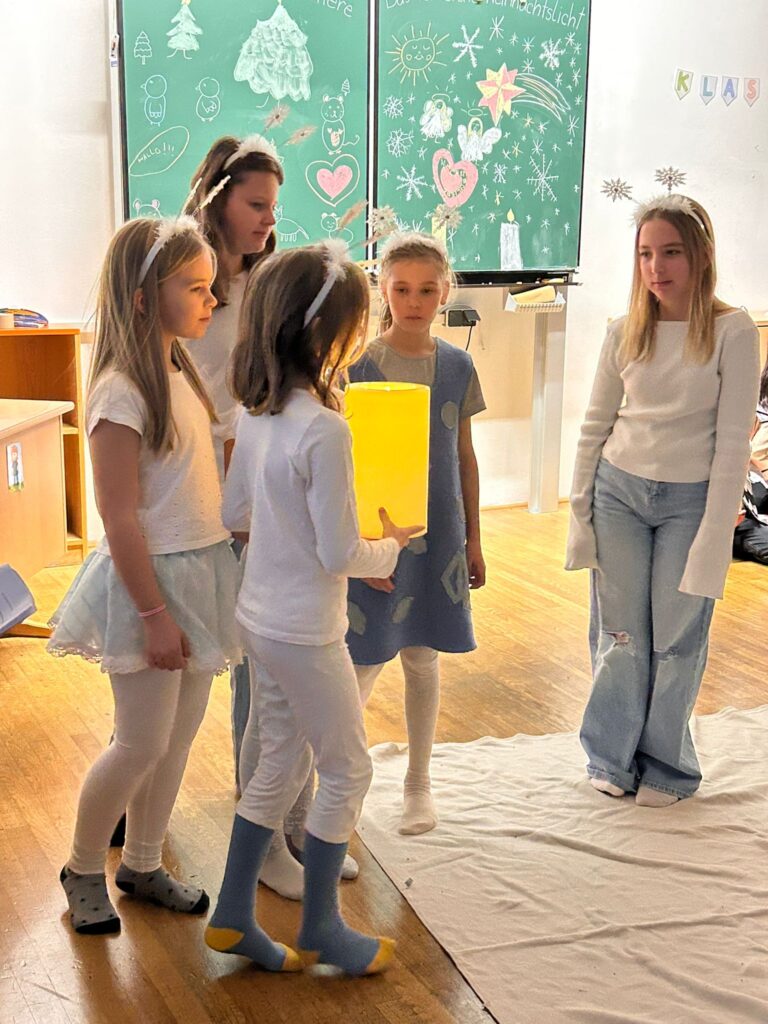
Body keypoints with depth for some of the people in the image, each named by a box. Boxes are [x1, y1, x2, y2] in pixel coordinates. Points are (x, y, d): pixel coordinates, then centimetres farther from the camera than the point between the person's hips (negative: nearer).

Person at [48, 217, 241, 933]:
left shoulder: (181, 375, 8)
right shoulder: (121, 393, -19)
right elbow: (119, 518, -19)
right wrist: (155, 614, -19)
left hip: (201, 571, 8)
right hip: (151, 579, -8)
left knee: (181, 733, 14)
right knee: (143, 742, 1)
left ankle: (142, 865, 31)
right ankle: (83, 869, 23)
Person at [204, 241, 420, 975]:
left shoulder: (256, 412, 1)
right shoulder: (324, 428, -25)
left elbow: (234, 512, 11)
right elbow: (340, 555, -20)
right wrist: (390, 548, -3)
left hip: (259, 616, 8)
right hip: (305, 631, -8)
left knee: (280, 765, 20)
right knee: (347, 770, 10)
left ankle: (233, 915, 30)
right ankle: (320, 928, 24)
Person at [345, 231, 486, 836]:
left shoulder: (457, 366, 3)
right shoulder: (360, 366, -8)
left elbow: (465, 457, 9)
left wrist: (473, 537, 10)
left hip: (438, 531, 4)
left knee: (423, 656, 13)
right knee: (367, 660, -1)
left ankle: (419, 782, 27)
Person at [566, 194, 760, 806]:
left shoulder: (732, 332, -9)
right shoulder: (626, 331, 1)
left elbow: (733, 442, -10)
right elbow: (595, 427, 7)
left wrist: (713, 537, -13)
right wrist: (580, 511, 5)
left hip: (689, 500, -3)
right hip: (619, 490, 3)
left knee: (677, 638, 6)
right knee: (620, 635, 10)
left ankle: (667, 766, 26)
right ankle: (614, 757, 27)